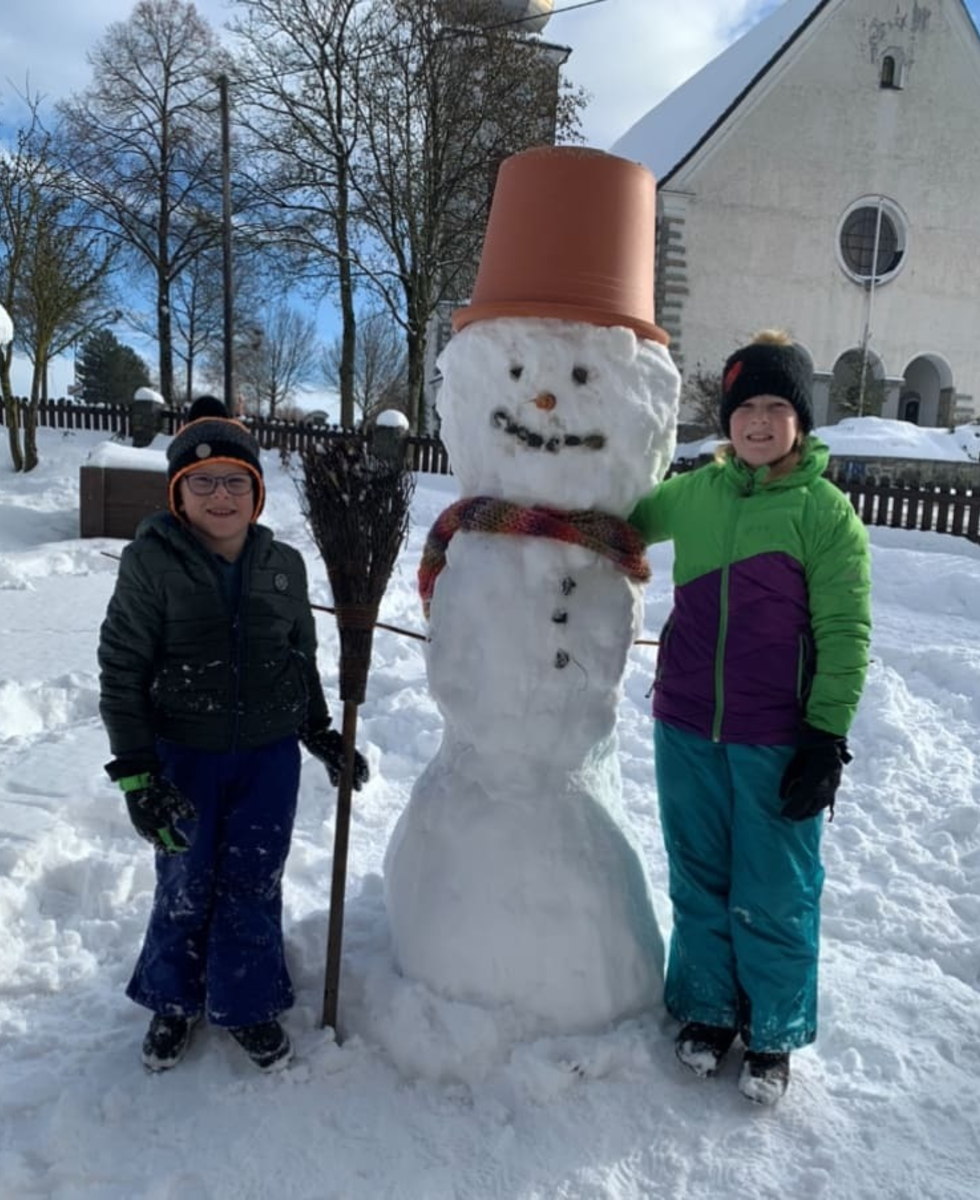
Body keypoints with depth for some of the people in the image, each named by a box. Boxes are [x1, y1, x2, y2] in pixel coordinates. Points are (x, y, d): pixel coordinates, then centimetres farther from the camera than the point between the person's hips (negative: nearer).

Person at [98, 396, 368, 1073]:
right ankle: (174, 1001, 40)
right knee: (185, 885, 14)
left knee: (254, 887, 11)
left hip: (269, 757, 2)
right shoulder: (151, 562, -11)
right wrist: (136, 773, -11)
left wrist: (323, 735, 13)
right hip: (182, 757, -2)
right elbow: (121, 673, -9)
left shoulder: (284, 566, -1)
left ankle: (247, 1004, 35)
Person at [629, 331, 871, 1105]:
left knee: (774, 895, 9)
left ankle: (773, 1034, 30)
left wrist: (827, 739, -11)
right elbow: (628, 519, 25)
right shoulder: (694, 493, 4)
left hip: (778, 742, -3)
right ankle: (707, 1009, 36)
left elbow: (845, 634, -8)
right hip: (687, 731, 4)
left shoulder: (828, 511, -7)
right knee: (700, 881, 16)